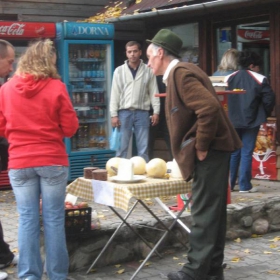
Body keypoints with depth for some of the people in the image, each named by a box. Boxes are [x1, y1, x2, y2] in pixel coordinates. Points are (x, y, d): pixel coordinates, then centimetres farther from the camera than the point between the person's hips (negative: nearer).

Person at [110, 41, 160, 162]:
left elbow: (153, 92, 5)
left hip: (142, 112, 0)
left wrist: (156, 111, -3)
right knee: (122, 147, 1)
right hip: (124, 112, 0)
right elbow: (115, 94, 2)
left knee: (143, 148, 5)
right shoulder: (119, 71, 4)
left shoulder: (148, 71, 5)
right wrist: (114, 115, -4)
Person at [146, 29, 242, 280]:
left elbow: (209, 108, -28)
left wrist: (201, 147, -19)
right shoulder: (180, 72, 16)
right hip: (213, 151, 10)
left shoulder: (181, 73, -15)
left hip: (210, 152, -10)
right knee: (213, 212, 13)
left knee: (204, 213, -4)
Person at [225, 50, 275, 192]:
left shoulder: (229, 78, 5)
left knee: (233, 153, 13)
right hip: (251, 121, -4)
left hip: (232, 121, 4)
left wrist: (227, 116, 9)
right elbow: (269, 99, -10)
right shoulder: (259, 79, -6)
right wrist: (264, 115, 5)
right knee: (247, 153, -1)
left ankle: (229, 183, 15)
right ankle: (245, 186, 0)